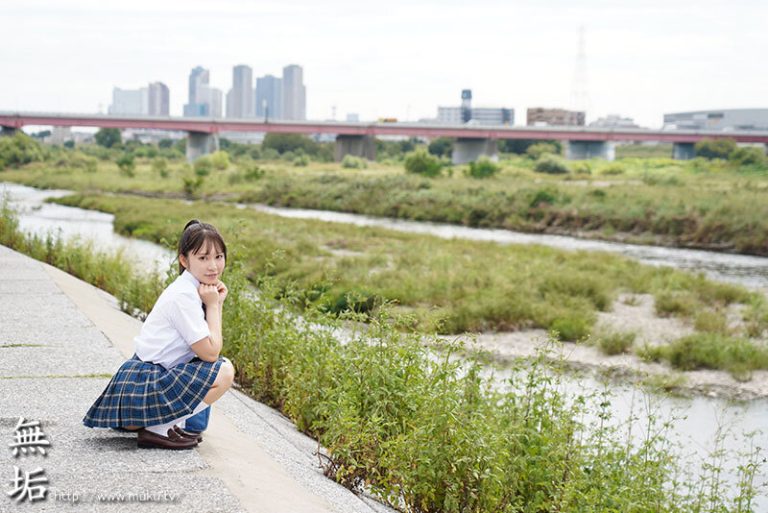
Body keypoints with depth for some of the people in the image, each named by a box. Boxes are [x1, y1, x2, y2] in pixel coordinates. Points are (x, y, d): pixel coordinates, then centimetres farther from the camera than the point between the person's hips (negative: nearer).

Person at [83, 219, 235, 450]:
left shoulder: (193, 288, 11)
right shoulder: (184, 296, -18)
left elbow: (209, 347, 10)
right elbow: (210, 352, -17)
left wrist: (217, 303, 1)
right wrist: (213, 305, -9)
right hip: (144, 385, -10)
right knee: (223, 372, -17)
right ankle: (158, 428, -11)